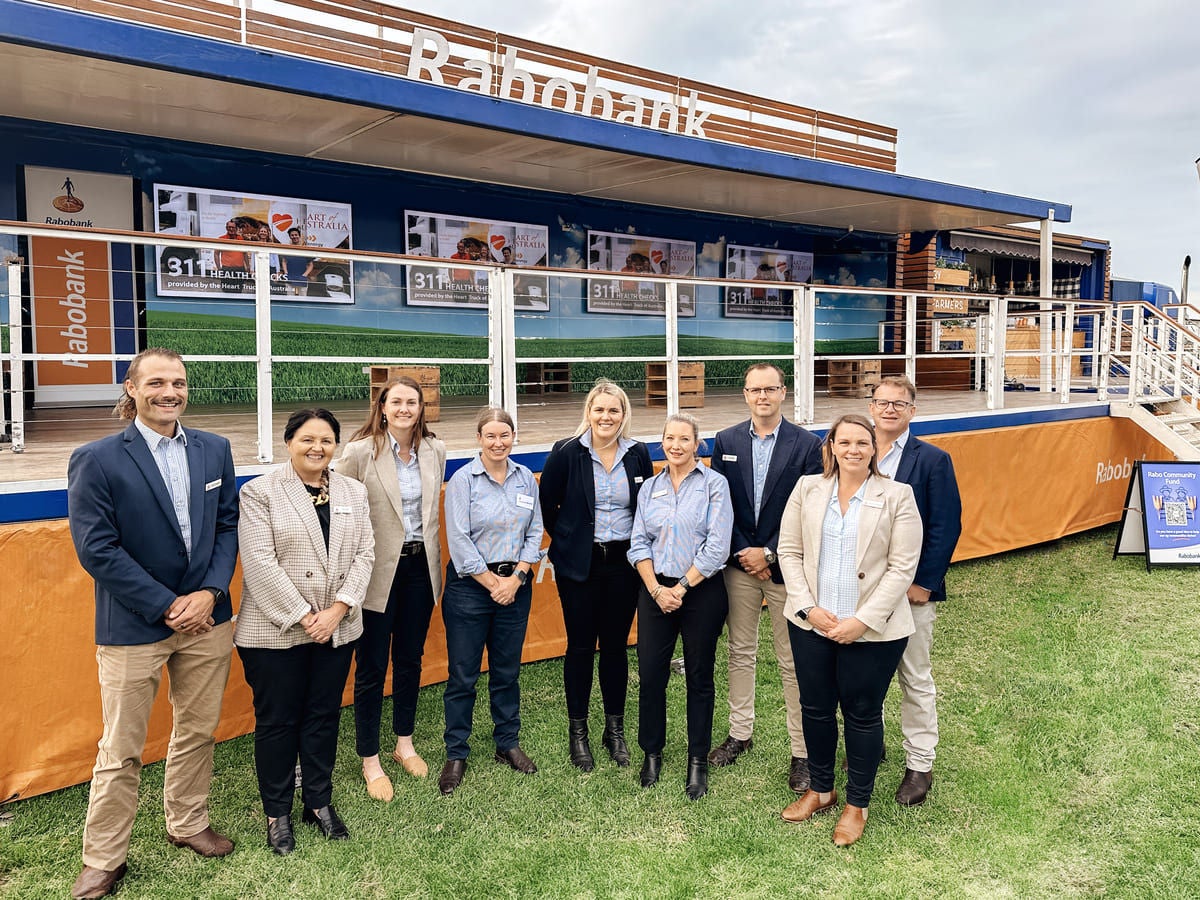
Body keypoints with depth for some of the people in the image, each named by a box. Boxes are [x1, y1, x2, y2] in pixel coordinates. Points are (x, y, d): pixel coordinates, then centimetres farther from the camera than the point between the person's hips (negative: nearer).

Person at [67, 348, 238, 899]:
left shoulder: (214, 451, 3)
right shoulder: (97, 460, -10)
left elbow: (228, 526, 4)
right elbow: (97, 549, -14)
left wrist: (210, 592, -9)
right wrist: (166, 607, -15)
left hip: (207, 619, 4)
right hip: (133, 627, -4)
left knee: (197, 732, 17)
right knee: (121, 752, 7)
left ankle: (187, 823, 38)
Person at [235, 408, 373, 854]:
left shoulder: (353, 492, 7)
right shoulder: (260, 492, -7)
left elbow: (364, 554, 1)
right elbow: (260, 562, -14)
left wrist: (338, 609, -11)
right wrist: (302, 616, -17)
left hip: (336, 628, 4)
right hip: (275, 630, -4)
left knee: (323, 716, 14)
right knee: (277, 720, 9)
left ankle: (319, 801, 31)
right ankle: (277, 813, 25)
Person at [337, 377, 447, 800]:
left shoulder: (435, 451, 2)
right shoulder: (360, 452, -13)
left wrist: (430, 552, 14)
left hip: (420, 567, 5)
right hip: (379, 571, -5)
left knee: (410, 659, 18)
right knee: (371, 668, 6)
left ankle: (405, 744, 36)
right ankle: (370, 762, 20)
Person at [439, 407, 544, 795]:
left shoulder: (525, 478, 5)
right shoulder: (463, 479, -8)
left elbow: (534, 533, 6)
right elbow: (458, 539, -12)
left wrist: (515, 578, -5)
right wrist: (491, 582, -11)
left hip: (515, 584, 4)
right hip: (470, 585, -3)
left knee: (507, 671, 13)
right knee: (462, 675, 3)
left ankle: (508, 743, 29)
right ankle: (456, 754, 17)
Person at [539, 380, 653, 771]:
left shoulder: (638, 454, 0)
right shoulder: (566, 453, -8)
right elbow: (546, 504, 3)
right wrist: (566, 540, 7)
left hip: (624, 562, 2)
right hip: (579, 563, -2)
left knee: (616, 645, 9)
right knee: (580, 646, 5)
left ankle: (615, 729, 24)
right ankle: (577, 731, 20)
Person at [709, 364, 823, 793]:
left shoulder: (807, 444, -6)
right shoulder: (726, 442, 3)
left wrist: (769, 554, -12)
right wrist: (743, 554, -7)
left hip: (785, 566, -3)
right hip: (739, 564, 3)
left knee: (793, 662, 3)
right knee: (740, 653, 14)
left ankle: (802, 751, 13)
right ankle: (740, 733, 30)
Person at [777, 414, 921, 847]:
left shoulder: (897, 496, -5)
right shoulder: (807, 489, 2)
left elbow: (902, 567, -9)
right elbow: (789, 552, 3)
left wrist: (863, 621, -15)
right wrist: (809, 607, -9)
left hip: (873, 631, -3)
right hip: (811, 624, 3)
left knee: (863, 715, 10)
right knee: (816, 709, 15)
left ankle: (857, 804, 29)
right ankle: (820, 789, 37)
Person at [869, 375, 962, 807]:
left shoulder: (933, 460, -6)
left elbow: (946, 527, -8)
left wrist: (923, 583, -12)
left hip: (911, 590, -3)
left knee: (915, 680, 8)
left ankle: (919, 765, 21)